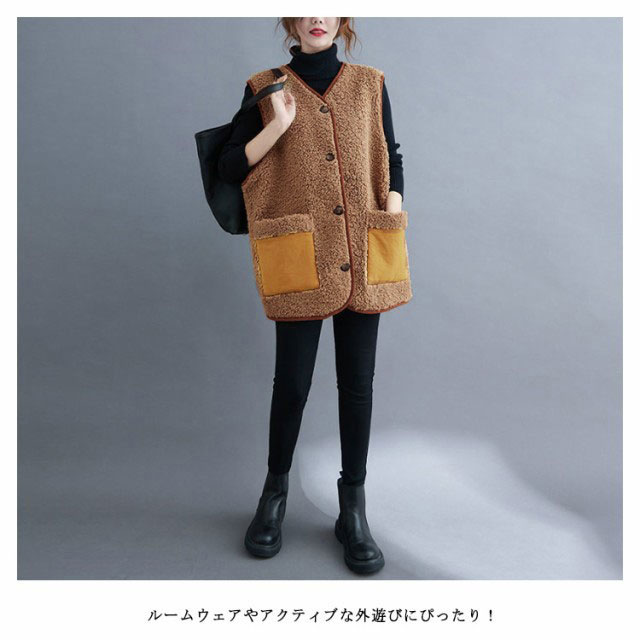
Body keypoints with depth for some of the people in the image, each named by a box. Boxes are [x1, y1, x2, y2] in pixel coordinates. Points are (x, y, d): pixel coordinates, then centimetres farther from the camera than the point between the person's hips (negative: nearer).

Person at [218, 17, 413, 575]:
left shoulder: (370, 84, 13)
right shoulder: (266, 88, 8)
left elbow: (392, 162, 14)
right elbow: (230, 167, 5)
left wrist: (393, 234, 3)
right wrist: (278, 125, -9)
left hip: (363, 260, 2)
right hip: (301, 260, -2)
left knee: (358, 382, 5)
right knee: (292, 381, 2)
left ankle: (354, 507, 19)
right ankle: (276, 491, 26)